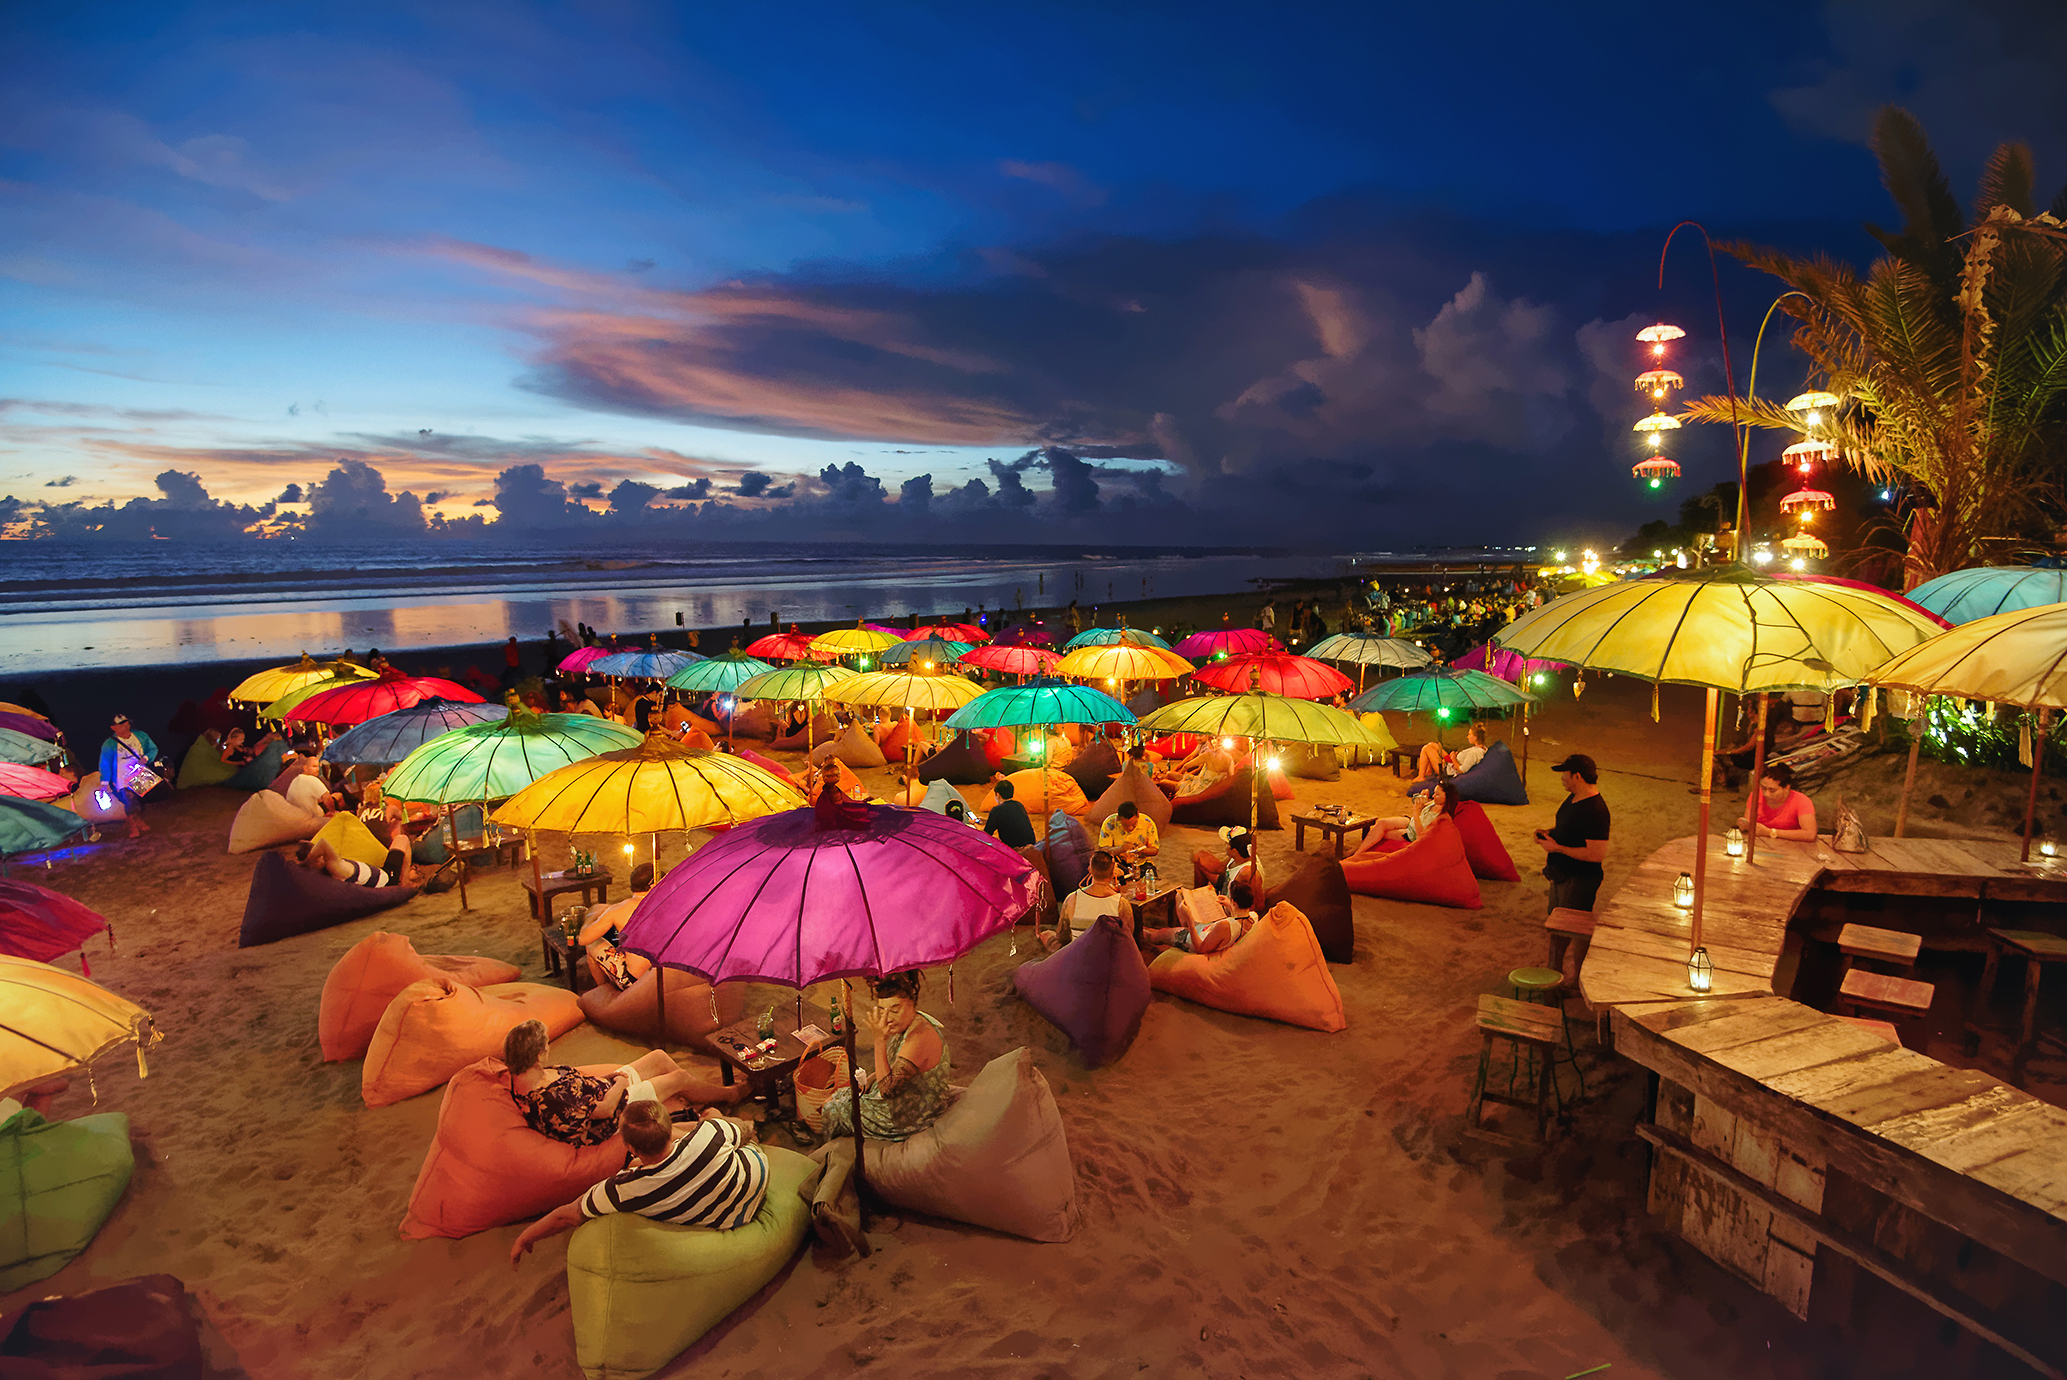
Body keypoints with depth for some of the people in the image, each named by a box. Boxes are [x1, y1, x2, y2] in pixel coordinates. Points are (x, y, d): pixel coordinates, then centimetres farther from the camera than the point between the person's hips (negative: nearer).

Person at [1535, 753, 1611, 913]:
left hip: (1578, 881, -10)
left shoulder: (1595, 811, -27)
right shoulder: (1573, 798, 4)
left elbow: (1597, 854, -30)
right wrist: (1548, 832, 2)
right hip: (1560, 875, 10)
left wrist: (1557, 848, -25)